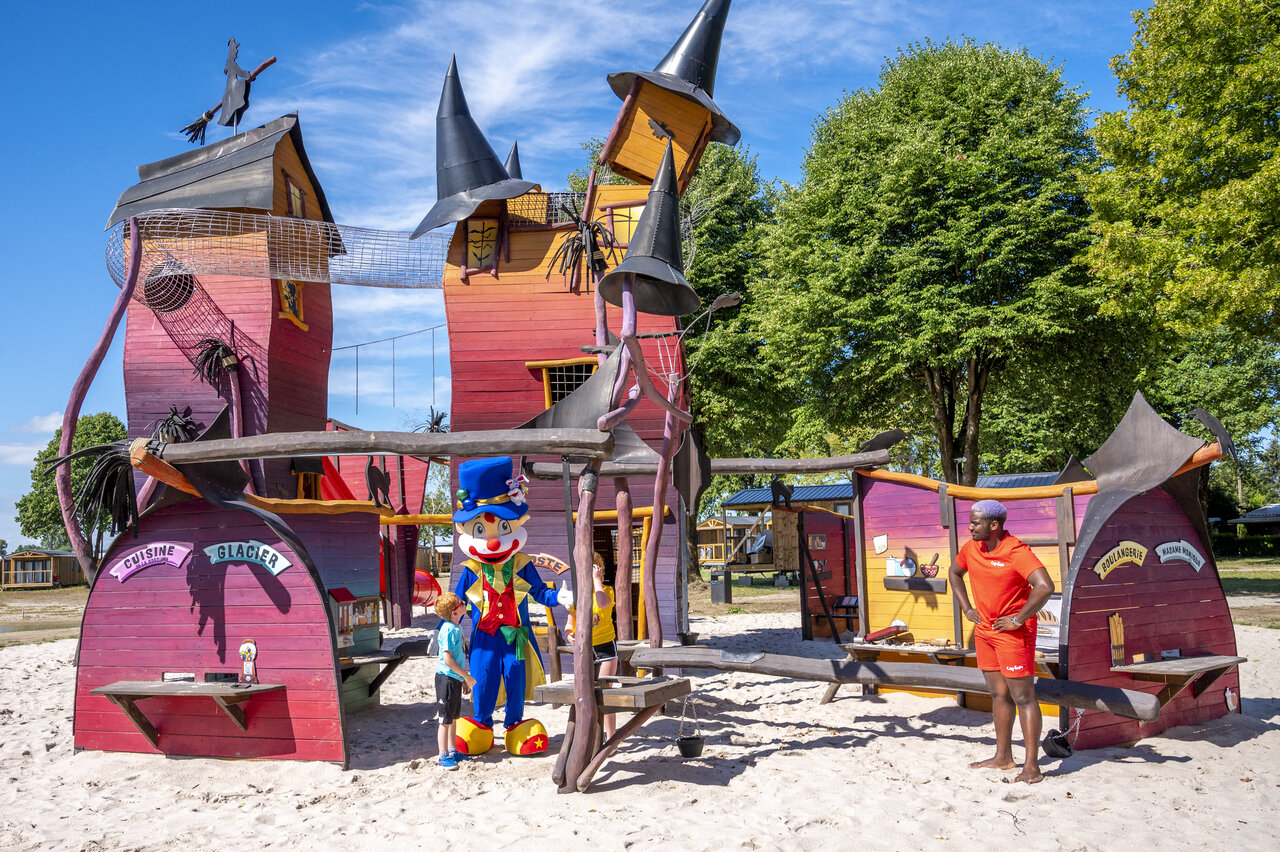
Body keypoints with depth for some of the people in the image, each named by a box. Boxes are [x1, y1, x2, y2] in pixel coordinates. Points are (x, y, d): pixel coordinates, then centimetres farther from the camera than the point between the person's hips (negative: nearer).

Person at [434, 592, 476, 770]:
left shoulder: (456, 628, 10)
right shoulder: (449, 630, -19)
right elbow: (447, 659, -23)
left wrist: (463, 679, 21)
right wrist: (466, 676, -16)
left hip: (455, 678, 9)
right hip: (446, 678, -9)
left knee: (453, 717, 17)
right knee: (446, 719, -2)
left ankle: (452, 751, 27)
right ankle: (443, 756, 5)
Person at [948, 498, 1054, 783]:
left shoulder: (1016, 552, -21)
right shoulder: (971, 548, 3)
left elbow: (1045, 586, -33)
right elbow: (955, 572, 23)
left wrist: (1018, 620, -26)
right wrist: (966, 608, 13)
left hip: (1013, 632, -8)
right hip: (984, 630, 8)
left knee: (1023, 697, -4)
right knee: (998, 695, 16)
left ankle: (1031, 766, 0)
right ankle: (1003, 757, 27)